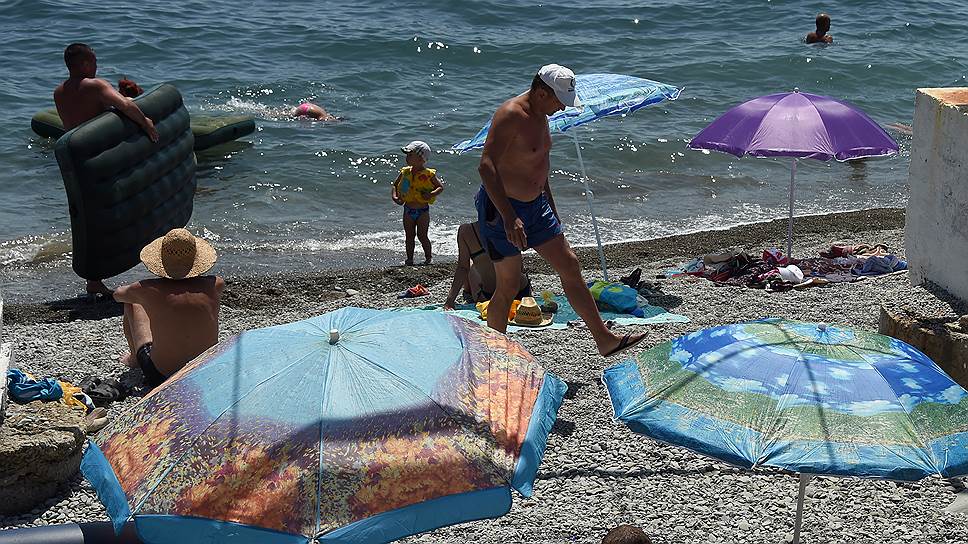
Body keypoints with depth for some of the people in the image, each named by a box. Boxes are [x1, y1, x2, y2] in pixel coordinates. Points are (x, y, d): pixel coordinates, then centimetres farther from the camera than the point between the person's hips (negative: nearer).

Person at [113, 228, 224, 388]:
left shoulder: (147, 290, -16)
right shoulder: (214, 285, -12)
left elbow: (118, 294, 8)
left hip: (160, 376, -2)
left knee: (132, 303, 18)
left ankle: (134, 357, 40)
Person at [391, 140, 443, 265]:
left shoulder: (428, 174, -10)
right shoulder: (405, 172, 1)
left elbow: (440, 187, -4)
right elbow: (395, 185, 13)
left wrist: (431, 194, -22)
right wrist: (394, 196, -5)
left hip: (422, 211, -4)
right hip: (408, 210, 4)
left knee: (422, 236, -1)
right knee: (409, 235, 8)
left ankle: (428, 258, 16)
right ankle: (409, 259, 17)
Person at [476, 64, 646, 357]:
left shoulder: (540, 116, 10)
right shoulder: (510, 115, -21)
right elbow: (486, 167, -30)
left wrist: (552, 211, 25)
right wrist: (509, 218, -36)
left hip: (535, 205, 9)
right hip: (500, 209, -9)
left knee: (570, 267, 7)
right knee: (508, 286, -2)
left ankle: (605, 340, 13)